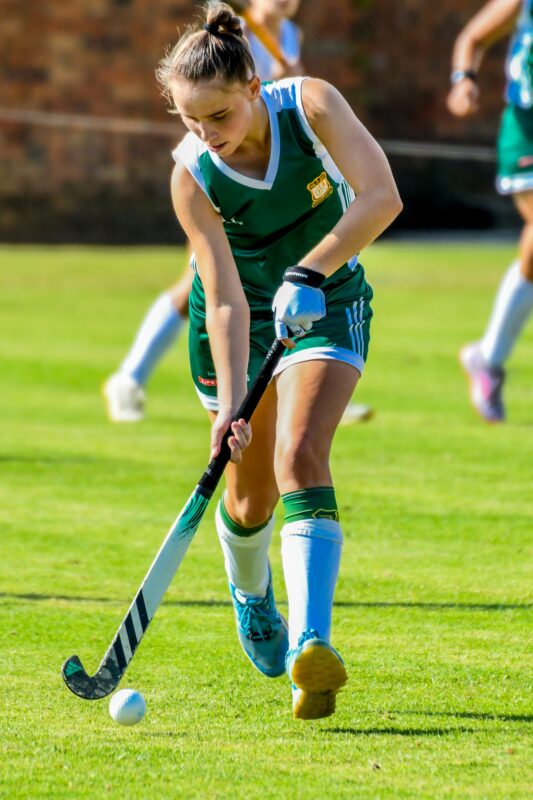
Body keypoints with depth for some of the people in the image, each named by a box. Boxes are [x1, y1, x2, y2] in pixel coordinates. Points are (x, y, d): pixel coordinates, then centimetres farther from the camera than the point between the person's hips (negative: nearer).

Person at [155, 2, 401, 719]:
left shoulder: (310, 105, -24)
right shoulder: (193, 176, -23)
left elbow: (382, 198, -34)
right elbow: (226, 300, -25)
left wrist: (309, 273, -43)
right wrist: (230, 407, -35)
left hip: (324, 298, -1)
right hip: (243, 311, 1)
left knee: (299, 454, -25)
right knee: (250, 494, 7)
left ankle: (311, 643, -37)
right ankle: (250, 593, 44)